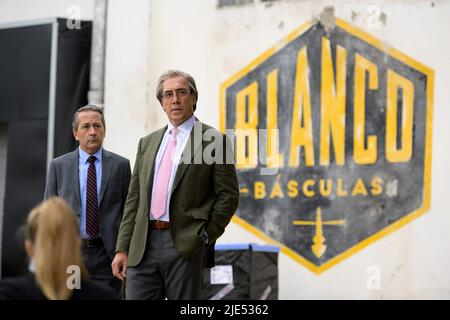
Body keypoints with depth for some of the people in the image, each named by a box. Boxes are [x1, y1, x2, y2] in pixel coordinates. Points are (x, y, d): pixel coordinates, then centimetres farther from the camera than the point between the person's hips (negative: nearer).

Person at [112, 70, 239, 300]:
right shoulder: (147, 143, 18)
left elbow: (228, 195, -2)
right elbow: (134, 199, 15)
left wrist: (205, 237, -7)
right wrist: (122, 248, 9)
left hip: (186, 246, -4)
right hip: (143, 247, 4)